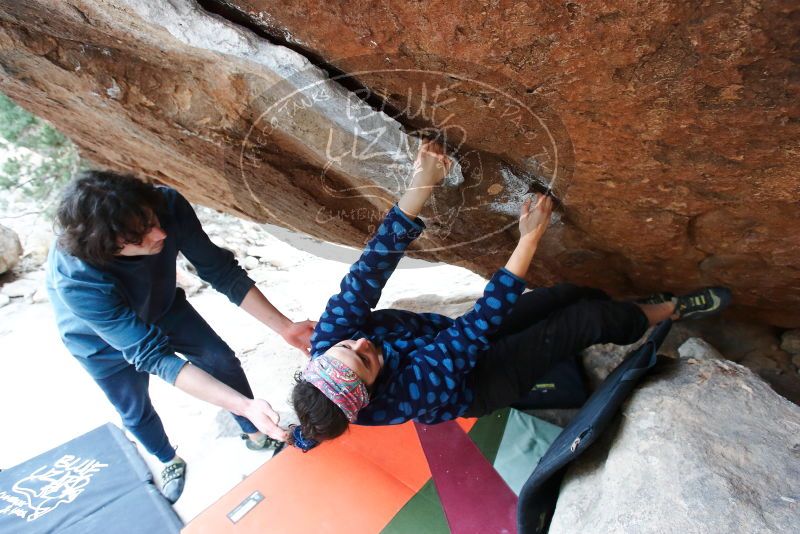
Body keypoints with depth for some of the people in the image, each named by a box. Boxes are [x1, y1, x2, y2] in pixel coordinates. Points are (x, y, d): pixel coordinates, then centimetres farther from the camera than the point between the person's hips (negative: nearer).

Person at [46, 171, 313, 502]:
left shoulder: (168, 205, -36)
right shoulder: (76, 279, -42)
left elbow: (221, 271, -26)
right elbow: (152, 355, -40)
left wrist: (284, 327, -30)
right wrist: (245, 406, -48)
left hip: (160, 305, 3)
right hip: (102, 340, -2)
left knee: (224, 361, 3)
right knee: (135, 412, 15)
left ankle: (256, 434, 28)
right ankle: (170, 461, 47)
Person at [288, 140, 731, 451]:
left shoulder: (328, 344, -23)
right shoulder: (404, 395, -38)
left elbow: (369, 269, -32)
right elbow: (480, 320, -39)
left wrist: (419, 185, -40)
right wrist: (529, 237, -34)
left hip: (459, 343, 6)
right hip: (480, 381, -5)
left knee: (573, 295, 5)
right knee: (590, 318, -8)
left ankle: (631, 313, 35)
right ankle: (662, 312, 24)